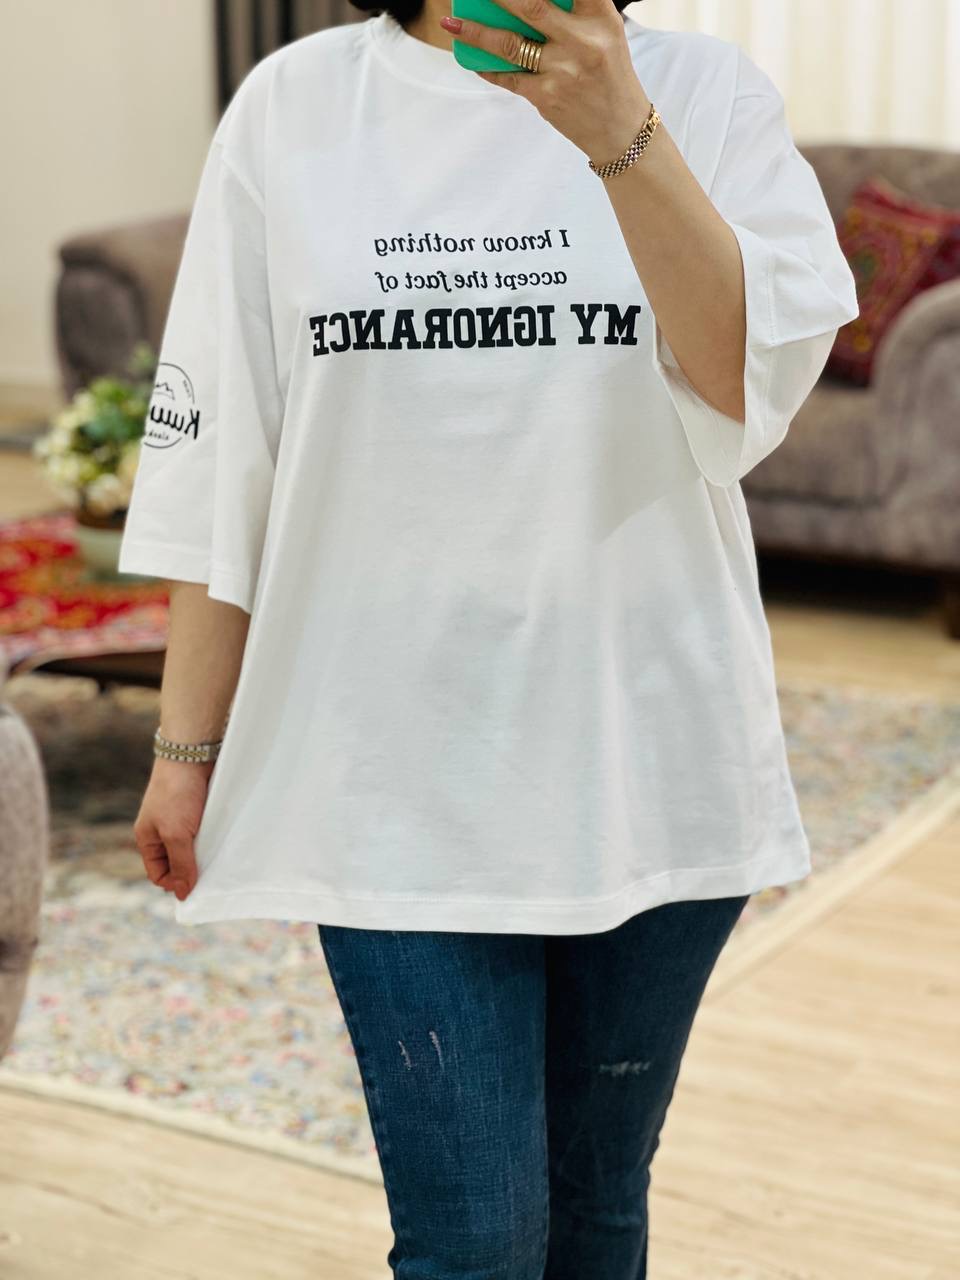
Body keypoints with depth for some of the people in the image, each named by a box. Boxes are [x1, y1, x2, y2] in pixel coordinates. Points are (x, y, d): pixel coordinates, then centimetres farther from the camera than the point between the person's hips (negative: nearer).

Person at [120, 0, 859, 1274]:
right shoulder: (292, 108, 1)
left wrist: (621, 134, -27)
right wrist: (186, 747, 4)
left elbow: (755, 384, -15)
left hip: (650, 759, 1)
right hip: (397, 774, -1)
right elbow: (219, 452, 3)